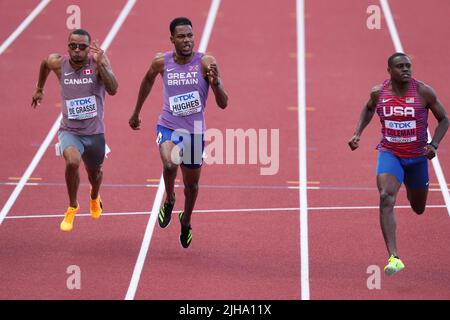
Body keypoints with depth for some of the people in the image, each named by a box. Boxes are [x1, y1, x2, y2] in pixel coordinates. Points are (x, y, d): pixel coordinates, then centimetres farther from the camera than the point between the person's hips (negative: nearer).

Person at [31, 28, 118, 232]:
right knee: (73, 162, -30)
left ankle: (94, 198, 61)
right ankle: (72, 207, -5)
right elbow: (45, 63, 17)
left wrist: (101, 64, -39)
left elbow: (113, 89, -29)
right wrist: (39, 89, 25)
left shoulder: (98, 61, -15)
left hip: (94, 132, 1)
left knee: (95, 173, 22)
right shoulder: (58, 63, -9)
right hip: (69, 131, -1)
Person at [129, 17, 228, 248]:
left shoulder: (206, 63, -14)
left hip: (194, 131, 1)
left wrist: (215, 82, -36)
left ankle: (186, 221, 46)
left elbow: (223, 104, -16)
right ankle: (169, 201, 0)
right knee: (170, 163, -32)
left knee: (192, 184, 15)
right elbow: (148, 81, 17)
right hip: (168, 127, -1)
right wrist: (136, 113, 24)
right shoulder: (162, 62, -8)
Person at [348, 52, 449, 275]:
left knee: (418, 209, 19)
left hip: (417, 156, 1)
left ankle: (411, 189, 61)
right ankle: (393, 258, -32)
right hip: (389, 154, -1)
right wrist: (358, 134, 5)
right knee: (386, 198, -26)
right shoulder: (379, 92, -7)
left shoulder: (423, 92, -13)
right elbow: (369, 109, 16)